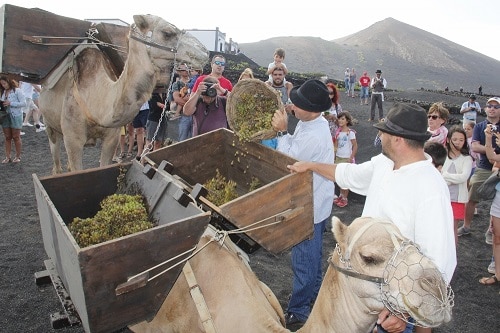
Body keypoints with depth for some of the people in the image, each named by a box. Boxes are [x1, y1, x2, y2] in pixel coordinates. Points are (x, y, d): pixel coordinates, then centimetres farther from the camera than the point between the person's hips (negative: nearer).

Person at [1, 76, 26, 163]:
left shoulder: (17, 90, -7)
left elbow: (24, 103, -13)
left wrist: (10, 103, -18)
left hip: (16, 116, -6)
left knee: (16, 137, 3)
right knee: (7, 137, 8)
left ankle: (18, 156, 15)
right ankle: (7, 157, 12)